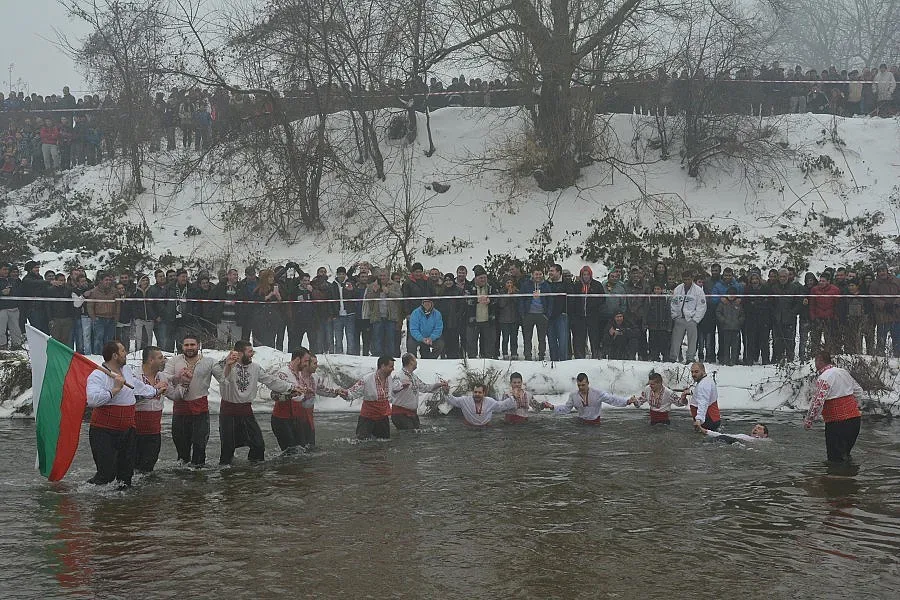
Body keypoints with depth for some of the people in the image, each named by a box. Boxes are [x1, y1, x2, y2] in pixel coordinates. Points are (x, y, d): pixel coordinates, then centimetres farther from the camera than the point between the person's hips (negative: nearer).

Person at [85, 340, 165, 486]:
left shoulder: (127, 370, 13)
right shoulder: (97, 376, -13)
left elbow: (140, 387, 32)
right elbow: (92, 400, -29)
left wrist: (155, 390, 47)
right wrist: (115, 389, -25)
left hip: (127, 431, 8)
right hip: (104, 432, -8)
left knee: (126, 473, 11)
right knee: (107, 474, -12)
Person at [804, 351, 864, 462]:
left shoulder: (824, 378, -14)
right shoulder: (843, 372, 13)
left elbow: (818, 401, -22)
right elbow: (858, 391, 22)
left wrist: (808, 420, -14)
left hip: (837, 422, -8)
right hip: (855, 419, 9)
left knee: (835, 458, -3)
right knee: (845, 453, 19)